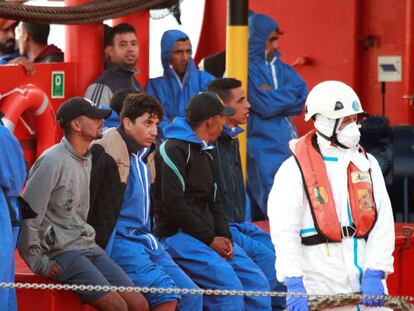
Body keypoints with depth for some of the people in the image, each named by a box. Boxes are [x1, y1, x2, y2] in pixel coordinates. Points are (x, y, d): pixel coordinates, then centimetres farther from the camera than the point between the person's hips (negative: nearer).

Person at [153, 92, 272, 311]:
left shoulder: (205, 154, 21)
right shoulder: (174, 150, -9)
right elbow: (174, 205, -16)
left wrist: (224, 237, 2)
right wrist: (210, 239, -14)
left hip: (210, 238, 9)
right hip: (176, 235, -9)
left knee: (256, 282, -3)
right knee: (229, 285, -26)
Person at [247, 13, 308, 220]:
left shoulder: (280, 68, 14)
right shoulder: (247, 69, -7)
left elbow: (303, 101, 2)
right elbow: (265, 105, -16)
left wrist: (274, 97, -10)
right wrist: (290, 94, -1)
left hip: (286, 140, 7)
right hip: (262, 147, -7)